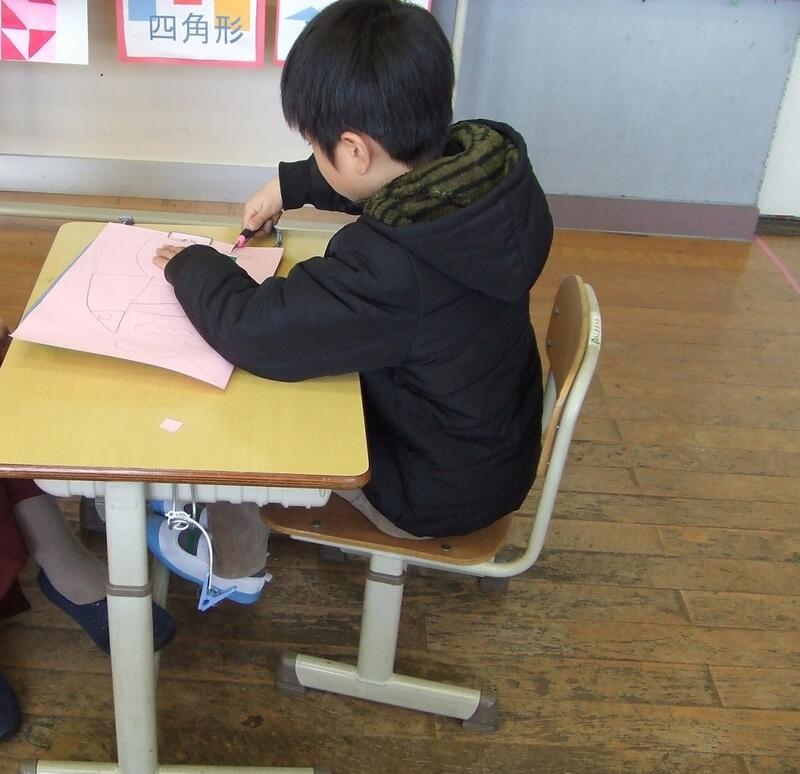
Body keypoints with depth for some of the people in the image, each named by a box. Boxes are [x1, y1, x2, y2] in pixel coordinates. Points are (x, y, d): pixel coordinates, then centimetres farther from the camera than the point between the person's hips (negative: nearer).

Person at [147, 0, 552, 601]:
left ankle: (235, 557, 34)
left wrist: (192, 265, -11)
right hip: (497, 440, 8)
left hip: (438, 494, -7)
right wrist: (291, 185, 7)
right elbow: (392, 182, 9)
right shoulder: (485, 167, -15)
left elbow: (253, 329, -29)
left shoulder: (391, 265, -40)